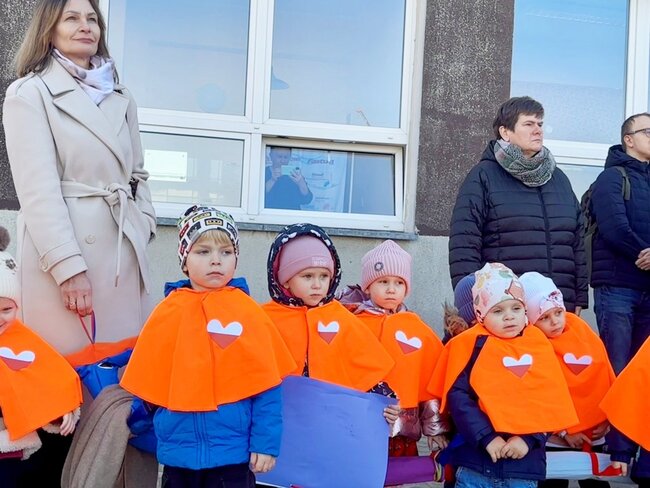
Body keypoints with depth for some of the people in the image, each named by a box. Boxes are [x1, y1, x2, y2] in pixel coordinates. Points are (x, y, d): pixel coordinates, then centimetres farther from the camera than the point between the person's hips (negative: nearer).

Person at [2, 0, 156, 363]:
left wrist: (144, 229, 5)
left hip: (125, 249, 6)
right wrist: (69, 266, -17)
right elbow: (37, 189, -10)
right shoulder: (29, 93, -1)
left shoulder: (121, 98, 18)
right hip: (61, 248, -5)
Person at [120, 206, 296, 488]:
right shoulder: (168, 313, 1)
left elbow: (266, 384, -5)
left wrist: (266, 443, -8)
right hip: (178, 452, 2)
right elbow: (146, 379, 8)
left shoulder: (247, 313, -4)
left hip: (232, 454, -2)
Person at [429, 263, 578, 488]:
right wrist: (486, 437, -15)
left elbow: (551, 402, 3)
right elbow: (457, 396, -8)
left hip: (525, 465, 2)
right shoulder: (470, 344, -2)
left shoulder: (539, 345, 5)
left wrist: (528, 439, -10)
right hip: (475, 462, -2)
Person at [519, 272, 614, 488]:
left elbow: (606, 378, 6)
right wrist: (564, 431, -11)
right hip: (556, 437, -4)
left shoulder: (582, 331, -1)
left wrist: (606, 418, 4)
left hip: (594, 433, 5)